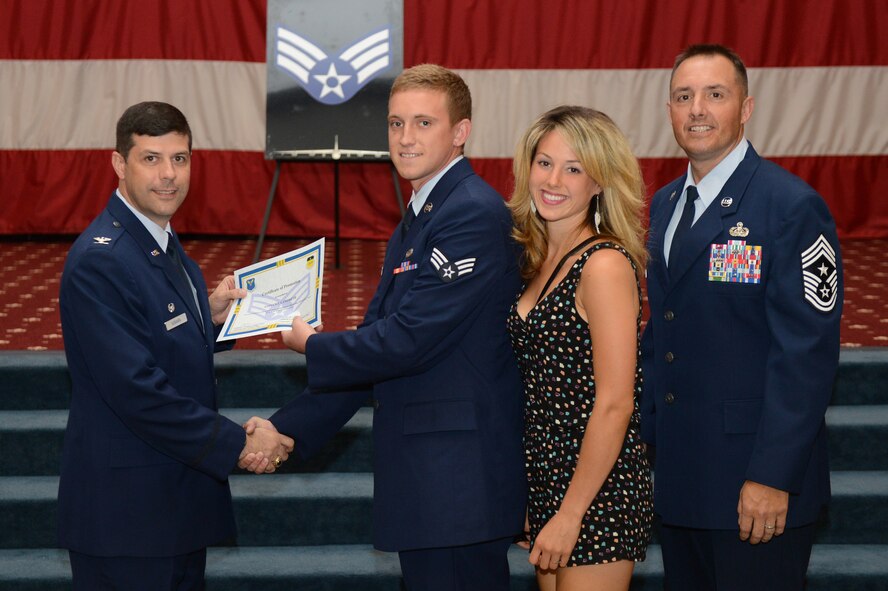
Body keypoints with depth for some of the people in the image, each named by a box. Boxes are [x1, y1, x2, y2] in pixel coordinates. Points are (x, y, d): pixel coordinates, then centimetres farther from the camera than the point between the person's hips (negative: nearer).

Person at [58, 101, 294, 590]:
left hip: (178, 497, 9)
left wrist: (211, 317, 2)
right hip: (126, 511, -9)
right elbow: (136, 389, -24)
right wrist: (236, 444, -19)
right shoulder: (100, 260, -19)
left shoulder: (163, 245, 12)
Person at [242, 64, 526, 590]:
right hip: (422, 475, 10)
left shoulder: (474, 214, -15)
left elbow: (407, 340, -20)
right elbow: (377, 343, 18)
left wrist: (311, 346, -3)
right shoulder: (418, 221, 18)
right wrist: (287, 428, 12)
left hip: (460, 476, -10)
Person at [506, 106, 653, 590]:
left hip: (597, 495, -8)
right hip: (546, 483, 8)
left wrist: (570, 515, -17)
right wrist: (536, 504, 13)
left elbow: (614, 404, -18)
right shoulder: (540, 260, 10)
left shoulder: (605, 264, -15)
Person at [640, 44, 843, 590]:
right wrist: (643, 436, 12)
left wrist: (773, 477, -20)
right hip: (678, 479, 7)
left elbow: (807, 355, -16)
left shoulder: (794, 207, -12)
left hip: (757, 487, -7)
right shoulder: (666, 204, 13)